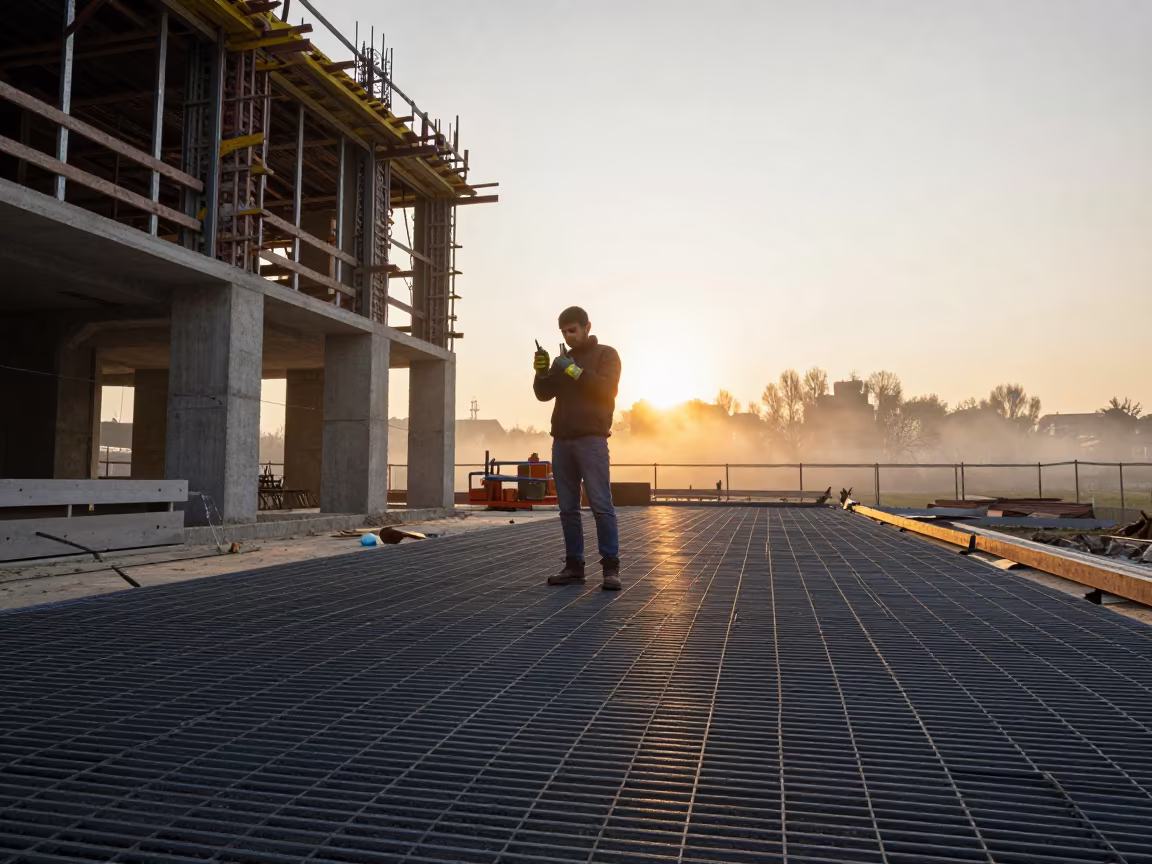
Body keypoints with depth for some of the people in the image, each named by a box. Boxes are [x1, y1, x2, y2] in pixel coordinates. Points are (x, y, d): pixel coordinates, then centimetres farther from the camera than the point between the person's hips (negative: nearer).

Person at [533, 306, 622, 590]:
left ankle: (610, 568, -8)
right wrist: (541, 372, -7)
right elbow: (544, 394, 10)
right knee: (568, 508, 5)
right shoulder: (563, 360, 20)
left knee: (601, 505, -10)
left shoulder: (606, 354, 6)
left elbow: (606, 389, -10)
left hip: (591, 440, -5)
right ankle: (574, 566, 10)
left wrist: (574, 371, -14)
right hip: (561, 441, 5)